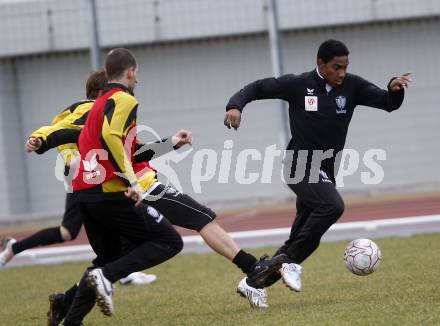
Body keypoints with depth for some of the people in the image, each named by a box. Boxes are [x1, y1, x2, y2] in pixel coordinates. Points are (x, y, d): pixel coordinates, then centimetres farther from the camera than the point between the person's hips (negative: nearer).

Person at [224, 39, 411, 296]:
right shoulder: (298, 85, -6)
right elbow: (257, 88, 1)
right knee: (333, 206, -31)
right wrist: (235, 106, -17)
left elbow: (389, 103, -3)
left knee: (304, 240, 6)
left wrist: (394, 89, -25)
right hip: (299, 168, -5)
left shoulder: (352, 86, 2)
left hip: (325, 173, 5)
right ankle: (291, 263, -20)